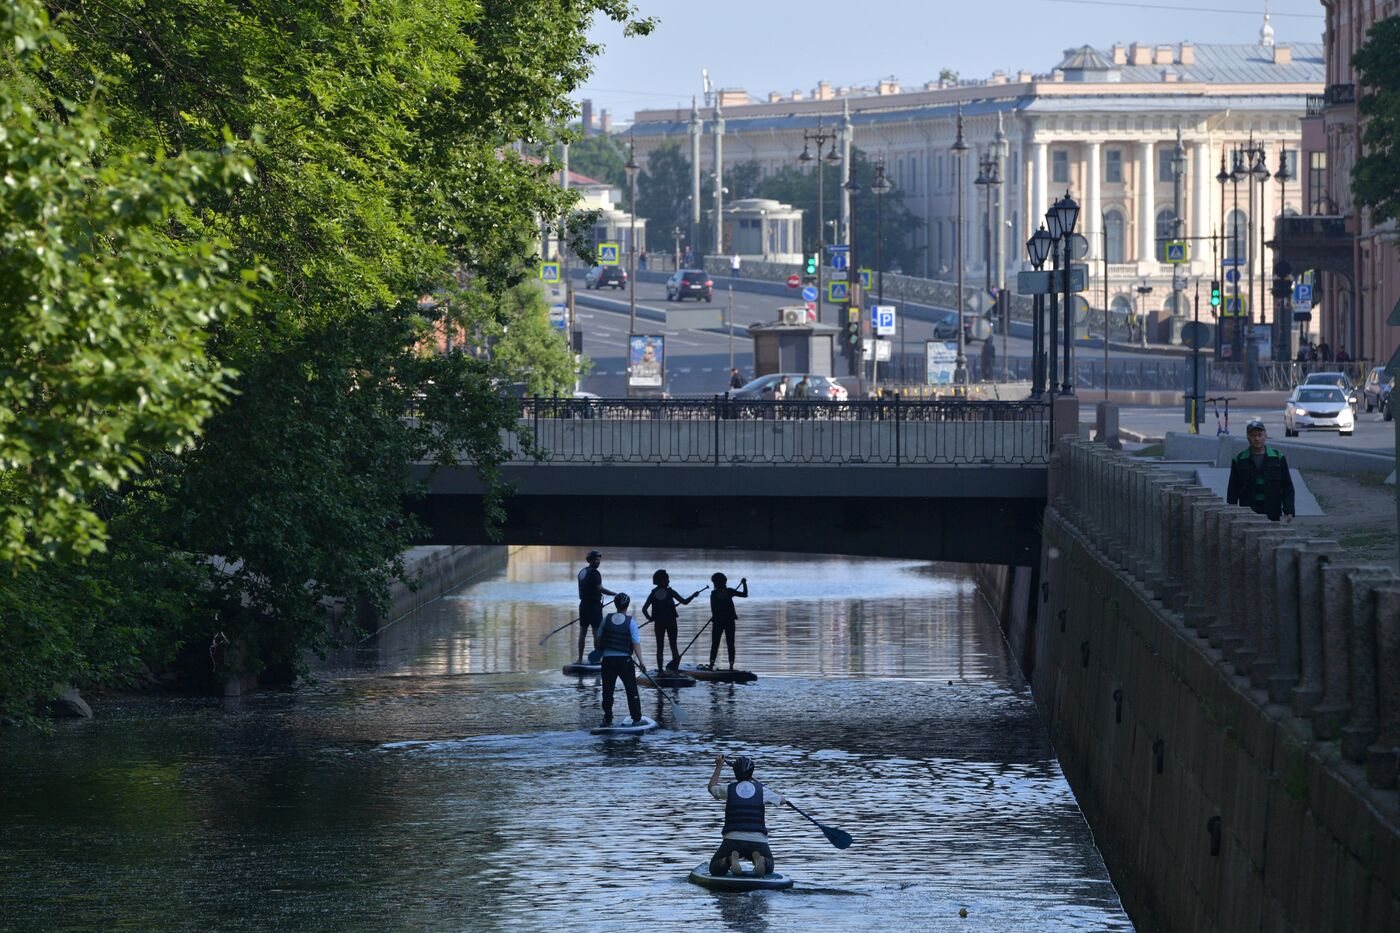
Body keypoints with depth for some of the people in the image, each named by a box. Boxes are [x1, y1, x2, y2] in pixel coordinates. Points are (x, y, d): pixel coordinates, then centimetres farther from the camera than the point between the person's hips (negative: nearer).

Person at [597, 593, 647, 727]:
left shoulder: (607, 619, 0)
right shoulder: (630, 622, -7)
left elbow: (599, 637, 10)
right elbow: (636, 642, -12)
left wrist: (599, 650, 28)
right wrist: (640, 660, -12)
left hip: (608, 659, 2)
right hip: (625, 659, -2)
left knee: (608, 690, 9)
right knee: (631, 689, 6)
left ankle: (607, 719, 8)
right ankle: (636, 718, 5)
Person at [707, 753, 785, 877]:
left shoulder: (728, 789, 4)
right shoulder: (762, 790, 4)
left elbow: (712, 787, 27)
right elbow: (781, 800, 23)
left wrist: (719, 766, 39)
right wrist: (775, 792, 47)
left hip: (732, 839, 0)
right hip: (758, 840, 0)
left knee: (715, 869, 17)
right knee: (769, 868, 25)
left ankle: (730, 859, -17)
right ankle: (759, 858, -11)